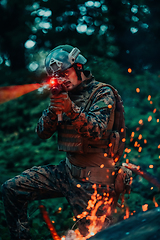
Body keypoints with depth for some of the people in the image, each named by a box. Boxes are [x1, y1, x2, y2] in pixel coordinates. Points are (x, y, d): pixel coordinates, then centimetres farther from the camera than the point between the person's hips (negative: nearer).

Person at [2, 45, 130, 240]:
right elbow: (42, 133, 2)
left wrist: (72, 110, -38)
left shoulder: (102, 93, -7)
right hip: (68, 170, 6)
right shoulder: (63, 95, 10)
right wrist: (53, 110, -17)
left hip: (93, 178, -6)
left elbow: (98, 132, -23)